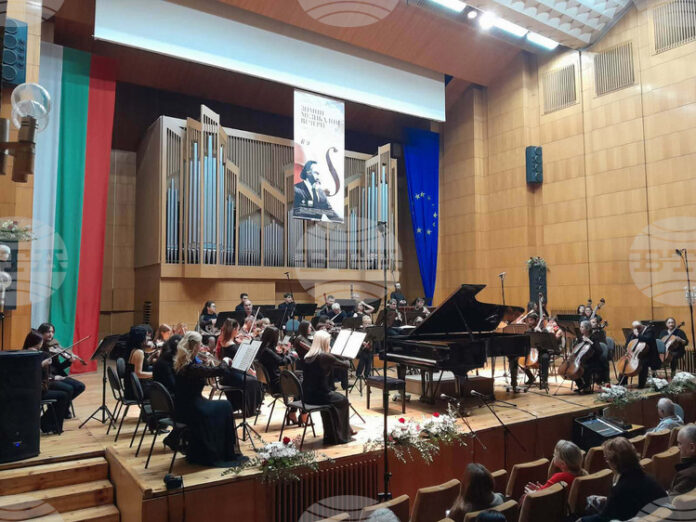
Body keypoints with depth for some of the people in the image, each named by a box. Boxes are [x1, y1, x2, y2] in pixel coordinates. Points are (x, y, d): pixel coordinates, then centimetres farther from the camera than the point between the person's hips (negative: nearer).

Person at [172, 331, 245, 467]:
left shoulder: (180, 363, 1)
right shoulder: (193, 367, -26)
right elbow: (221, 370, -24)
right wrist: (225, 363, -4)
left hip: (180, 408, 9)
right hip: (190, 410, -9)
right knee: (225, 407, 11)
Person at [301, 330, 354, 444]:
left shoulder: (307, 356, 5)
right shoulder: (325, 357, -16)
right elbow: (346, 365, -5)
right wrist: (346, 361, 16)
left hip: (306, 395, 7)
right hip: (318, 396, -7)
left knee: (333, 396, 31)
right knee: (343, 400, 19)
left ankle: (330, 434, 36)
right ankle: (340, 435, 28)